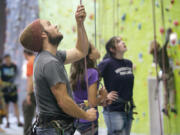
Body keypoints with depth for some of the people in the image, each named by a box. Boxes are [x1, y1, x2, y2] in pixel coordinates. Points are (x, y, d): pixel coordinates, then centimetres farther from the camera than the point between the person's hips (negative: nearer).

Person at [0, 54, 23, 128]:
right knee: (6, 105, 4)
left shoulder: (14, 66, 1)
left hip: (13, 88, 1)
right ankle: (7, 122, 11)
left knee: (15, 104, 0)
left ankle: (18, 121, 2)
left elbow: (15, 75, 5)